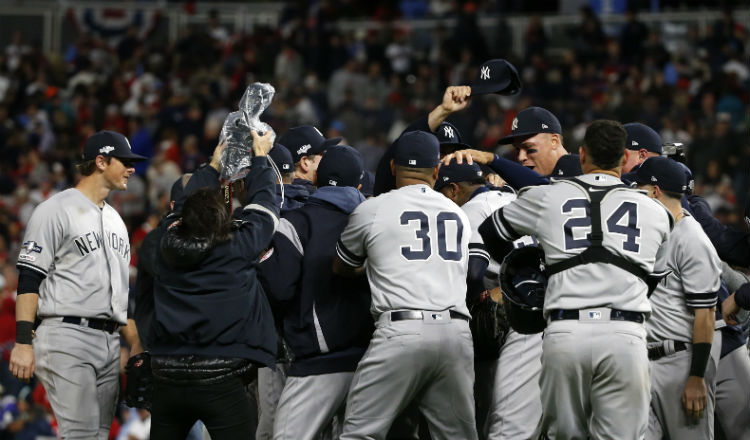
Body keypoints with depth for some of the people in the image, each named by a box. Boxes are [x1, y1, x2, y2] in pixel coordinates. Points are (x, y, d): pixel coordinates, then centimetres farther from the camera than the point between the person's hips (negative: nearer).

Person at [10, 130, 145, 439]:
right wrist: (23, 343, -18)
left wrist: (135, 344, 19)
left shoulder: (115, 220, 22)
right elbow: (28, 279, -10)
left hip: (109, 343, 8)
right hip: (66, 339, -8)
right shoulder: (56, 210, -4)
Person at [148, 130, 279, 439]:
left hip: (167, 376, 4)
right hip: (220, 380, -4)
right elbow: (262, 206, 10)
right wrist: (260, 157, 27)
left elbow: (182, 209, 24)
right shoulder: (239, 249, -7)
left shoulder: (169, 248, 3)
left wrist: (213, 167, 39)